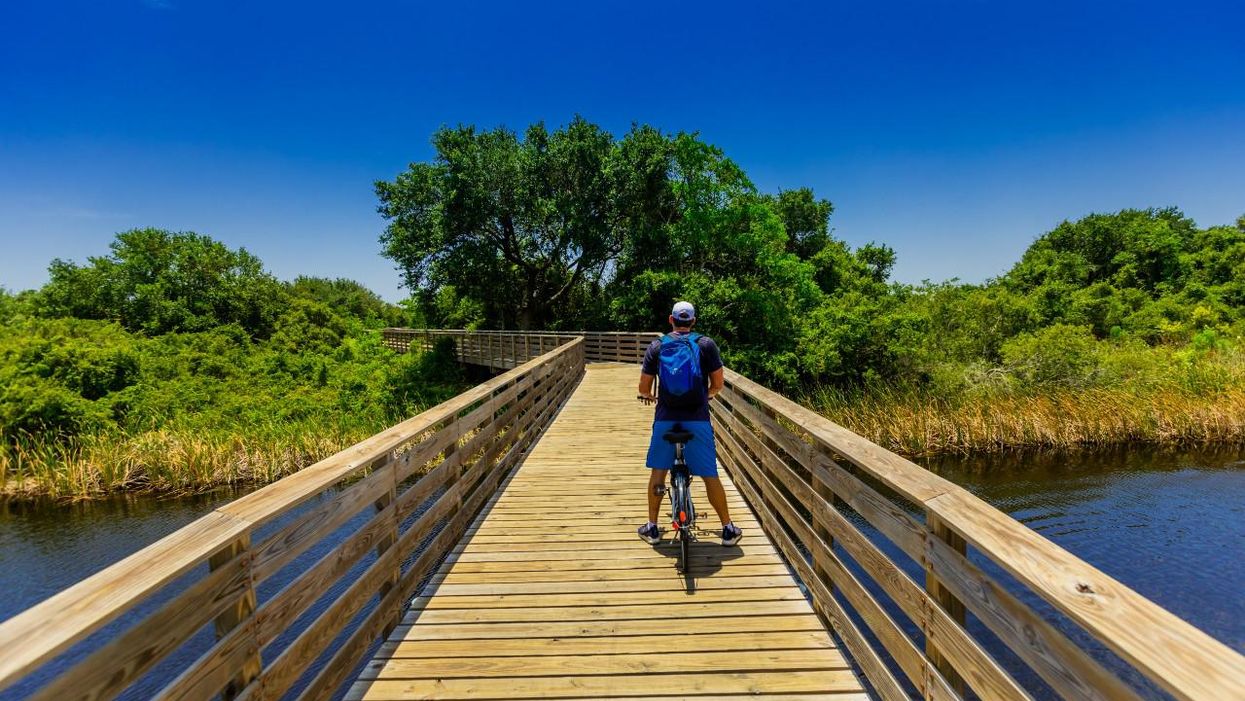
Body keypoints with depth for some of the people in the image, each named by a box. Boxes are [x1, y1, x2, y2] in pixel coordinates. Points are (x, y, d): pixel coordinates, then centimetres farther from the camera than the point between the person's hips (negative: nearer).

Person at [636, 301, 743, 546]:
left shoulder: (657, 346, 4)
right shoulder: (706, 344, 1)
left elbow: (644, 387, 5)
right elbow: (718, 383, 5)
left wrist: (648, 396, 28)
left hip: (665, 418, 1)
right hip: (697, 418, -1)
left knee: (658, 471, 15)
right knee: (709, 475, 9)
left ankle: (652, 528, 23)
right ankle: (728, 529, 20)